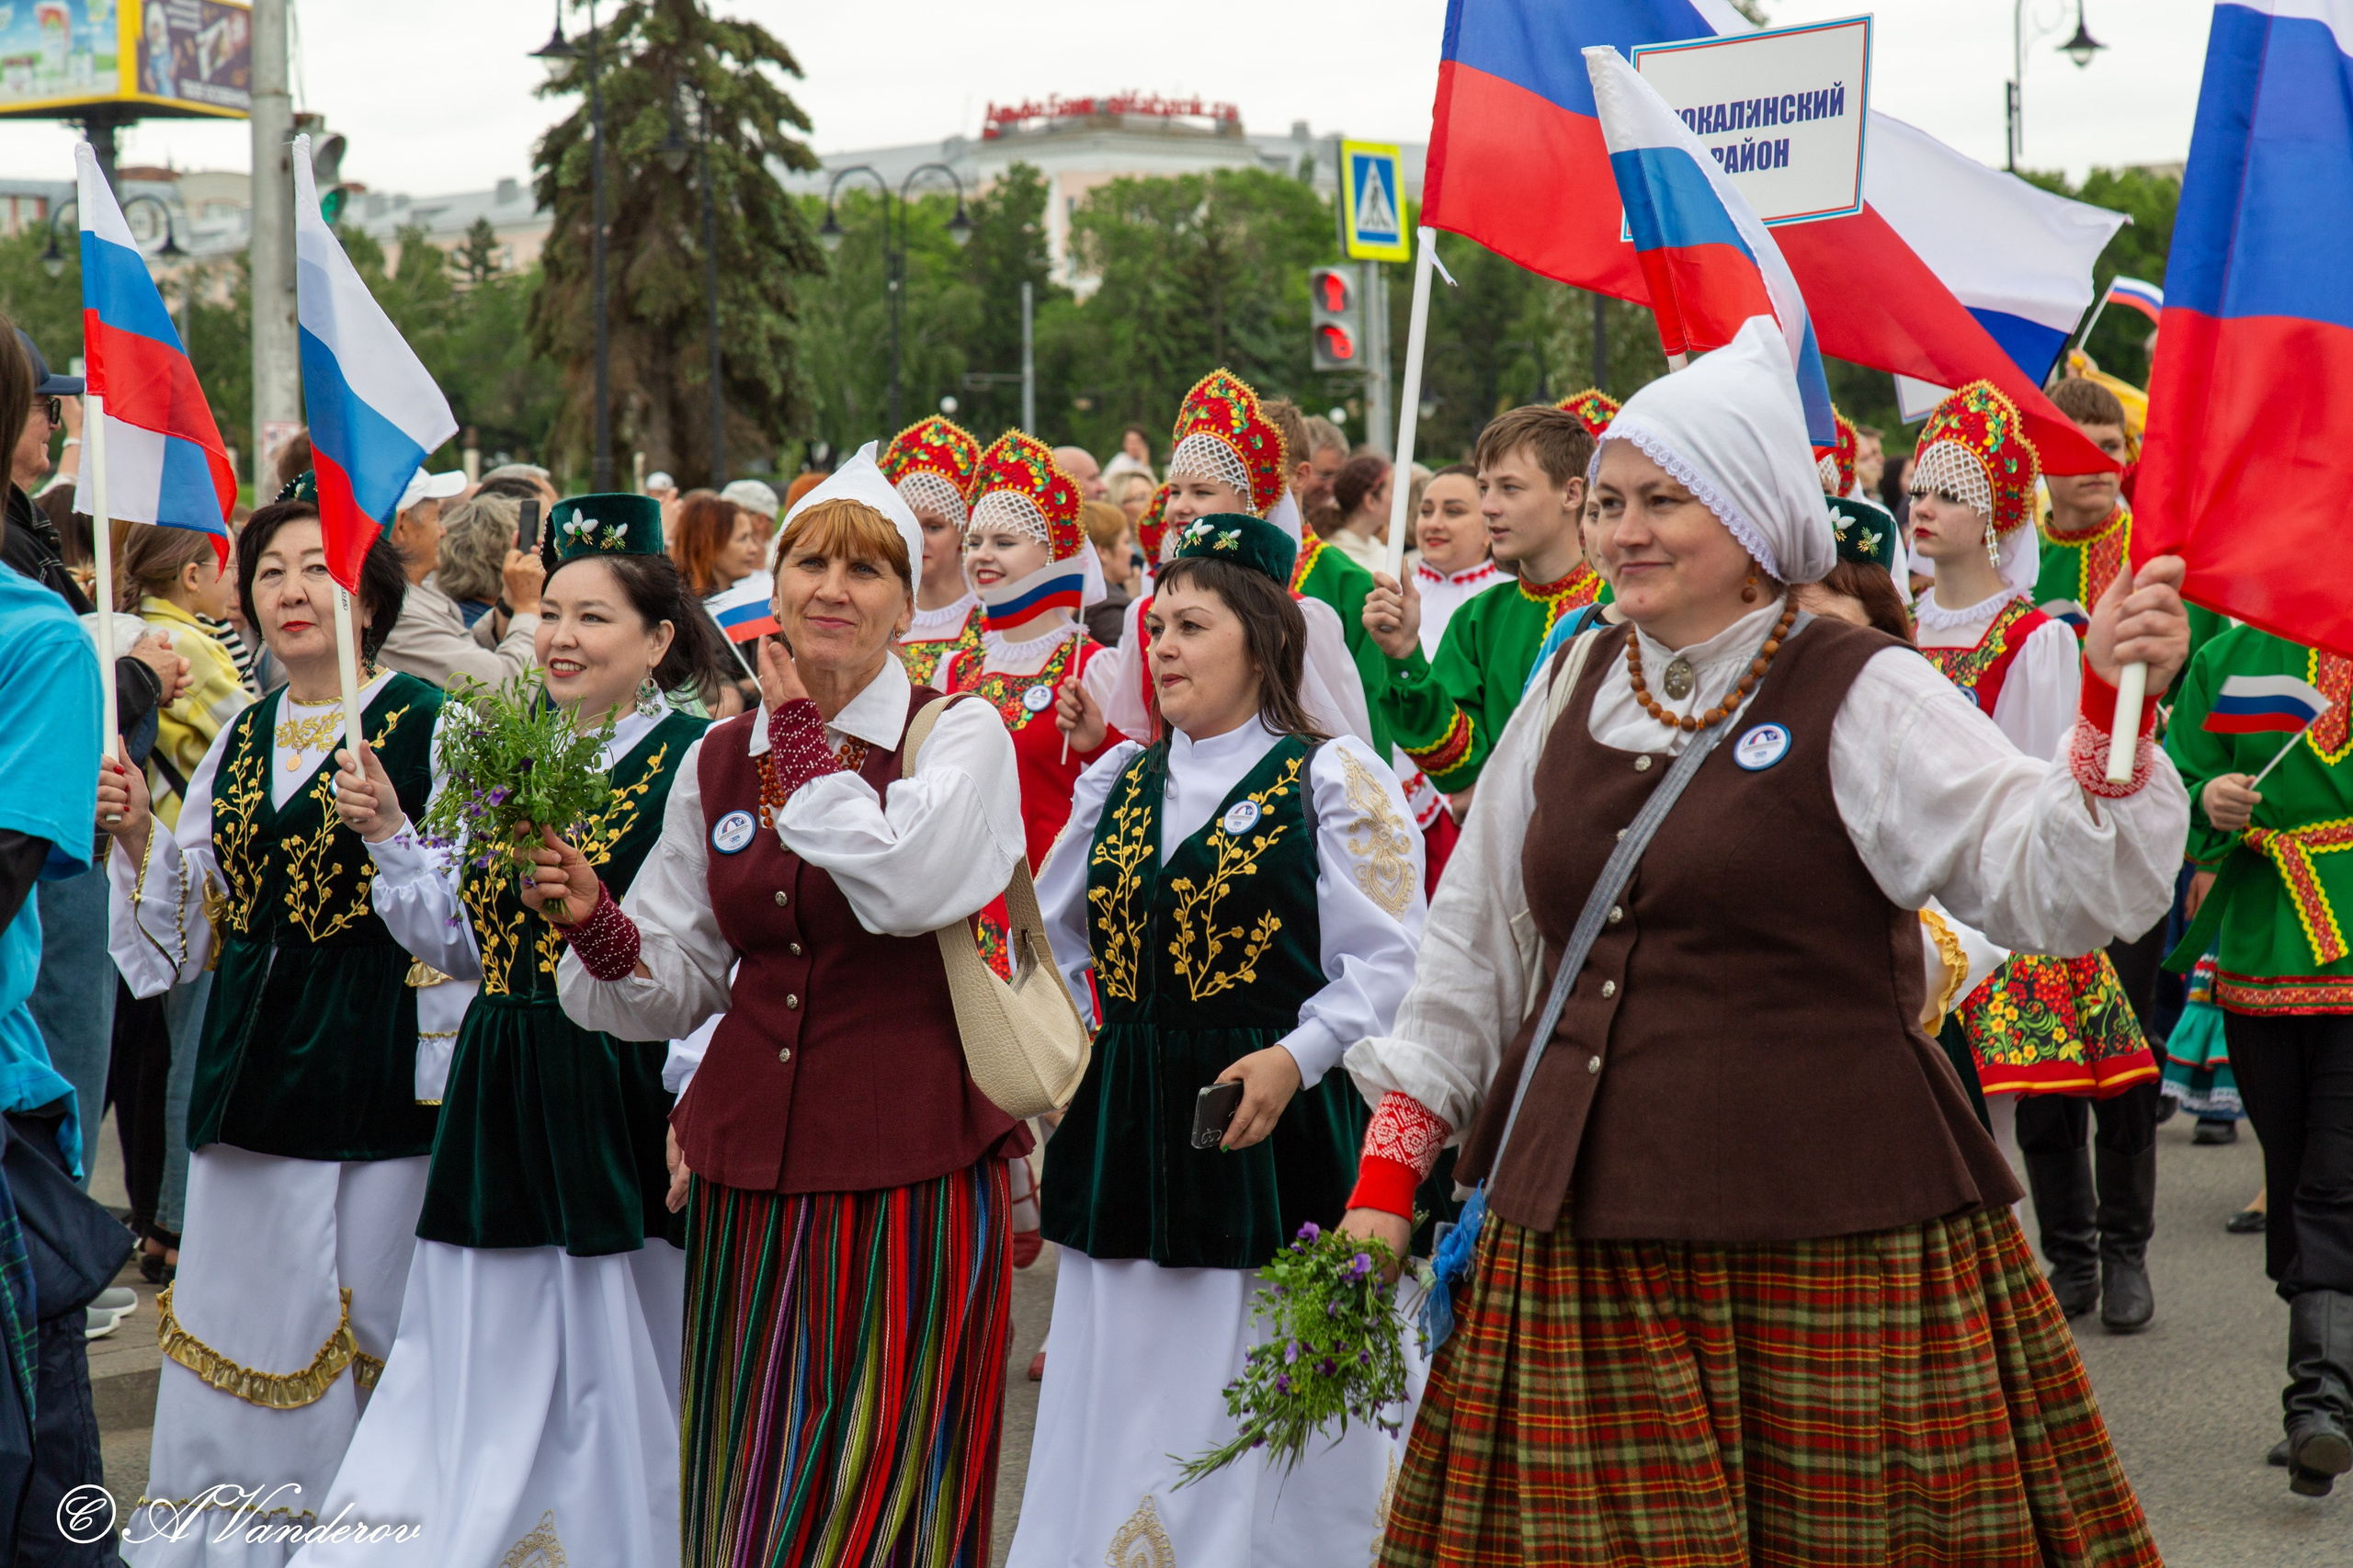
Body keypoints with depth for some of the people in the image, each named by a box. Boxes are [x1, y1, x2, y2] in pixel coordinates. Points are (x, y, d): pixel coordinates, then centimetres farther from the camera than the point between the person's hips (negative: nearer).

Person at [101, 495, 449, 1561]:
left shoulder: (428, 725, -5)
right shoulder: (240, 740, 13)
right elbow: (197, 920, 17)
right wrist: (138, 837, 0)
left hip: (377, 1070, -5)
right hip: (254, 1071, 5)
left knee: (369, 1311, -2)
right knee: (242, 1319, 7)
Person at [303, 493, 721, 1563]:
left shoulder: (697, 762, -9)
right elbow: (461, 943, 14)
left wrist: (698, 1103, -19)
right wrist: (388, 836, 2)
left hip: (624, 1095, -5)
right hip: (501, 1101, 5)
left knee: (622, 1372, 6)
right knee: (484, 1372, 10)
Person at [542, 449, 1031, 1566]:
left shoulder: (961, 736, -3)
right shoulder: (716, 763, 11)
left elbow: (905, 886, -22)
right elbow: (685, 980, 14)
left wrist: (801, 727, -10)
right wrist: (597, 923, -7)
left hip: (909, 1173, -4)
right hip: (751, 1168, 5)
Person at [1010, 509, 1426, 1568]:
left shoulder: (1333, 779, -3)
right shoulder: (1119, 782, 13)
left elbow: (1387, 963, -8)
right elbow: (1054, 943, 22)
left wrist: (1295, 1057, -19)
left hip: (1274, 1130, -5)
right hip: (1129, 1127, 5)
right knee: (1121, 1416, 9)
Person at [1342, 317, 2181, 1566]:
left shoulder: (1861, 695, -2)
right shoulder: (1577, 688, 13)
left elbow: (2058, 887, -11)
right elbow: (1474, 943, 20)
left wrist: (2112, 709, -26)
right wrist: (1388, 1171, 16)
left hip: (1823, 1239, -4)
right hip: (1579, 1233, 4)